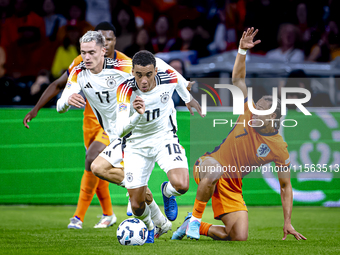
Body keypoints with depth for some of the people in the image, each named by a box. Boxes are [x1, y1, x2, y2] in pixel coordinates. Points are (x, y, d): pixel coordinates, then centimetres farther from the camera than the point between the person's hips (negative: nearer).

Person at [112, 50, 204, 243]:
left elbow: (182, 84, 8)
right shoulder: (126, 90, -28)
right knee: (137, 205, 0)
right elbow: (120, 131, -38)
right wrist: (137, 115, -56)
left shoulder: (168, 76, -21)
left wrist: (189, 99, 26)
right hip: (137, 145, -1)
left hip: (164, 137, 1)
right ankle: (149, 228, 37)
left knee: (182, 185, -25)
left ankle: (167, 192, 14)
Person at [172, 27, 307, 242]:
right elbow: (238, 79, -1)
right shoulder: (249, 114, -3)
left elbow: (286, 186, -1)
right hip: (207, 167, -2)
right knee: (215, 169, -43)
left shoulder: (280, 149, -6)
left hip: (232, 186, 2)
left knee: (239, 237, -13)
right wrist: (242, 50, -14)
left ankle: (197, 227, 13)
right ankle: (195, 217, -21)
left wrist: (288, 223, -7)